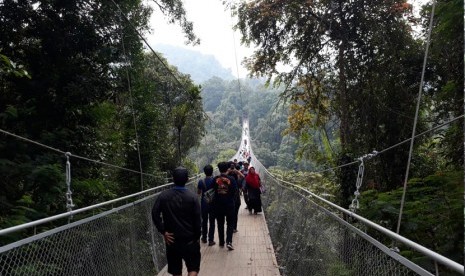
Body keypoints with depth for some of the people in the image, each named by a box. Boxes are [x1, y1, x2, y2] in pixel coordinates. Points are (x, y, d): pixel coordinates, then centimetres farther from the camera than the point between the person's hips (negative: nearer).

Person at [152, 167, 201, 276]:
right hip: (190, 239, -2)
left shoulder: (163, 196, -5)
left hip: (172, 239, 2)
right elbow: (197, 219, -9)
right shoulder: (192, 197, -9)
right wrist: (197, 237, 2)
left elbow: (155, 214, -11)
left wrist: (163, 232, -5)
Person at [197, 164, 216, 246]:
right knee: (212, 222, 6)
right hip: (213, 203, -1)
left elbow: (198, 192, 2)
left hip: (204, 204, 1)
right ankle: (211, 240, 8)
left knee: (204, 221, 16)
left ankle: (204, 238, 28)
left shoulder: (201, 181, -10)